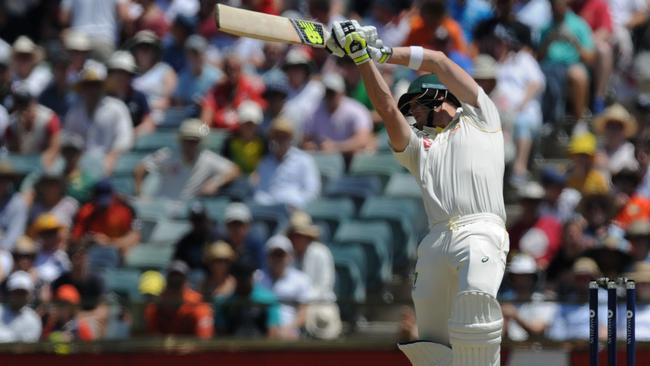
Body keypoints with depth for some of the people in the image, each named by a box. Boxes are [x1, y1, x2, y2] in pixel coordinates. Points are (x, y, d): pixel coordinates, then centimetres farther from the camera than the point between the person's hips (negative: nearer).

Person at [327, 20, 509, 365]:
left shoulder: (480, 119, 20)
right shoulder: (417, 146, 28)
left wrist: (384, 52, 18)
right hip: (436, 242, 5)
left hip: (481, 232, -5)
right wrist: (361, 57, 3)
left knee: (475, 296, -32)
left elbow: (438, 61, 15)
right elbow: (387, 108, 13)